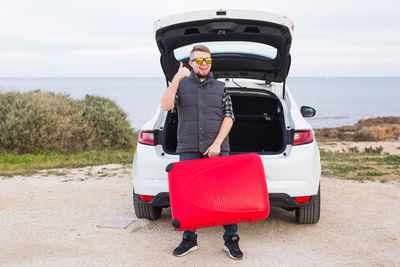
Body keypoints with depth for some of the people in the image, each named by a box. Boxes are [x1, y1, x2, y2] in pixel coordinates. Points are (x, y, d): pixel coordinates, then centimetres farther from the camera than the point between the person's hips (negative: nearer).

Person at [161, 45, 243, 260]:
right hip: (189, 151, 0)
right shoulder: (181, 85, 11)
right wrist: (176, 79, -16)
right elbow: (166, 105, -6)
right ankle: (189, 239, 15)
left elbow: (228, 117, 5)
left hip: (218, 149, 0)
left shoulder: (220, 88, 13)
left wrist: (217, 143, -7)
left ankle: (231, 240, 5)